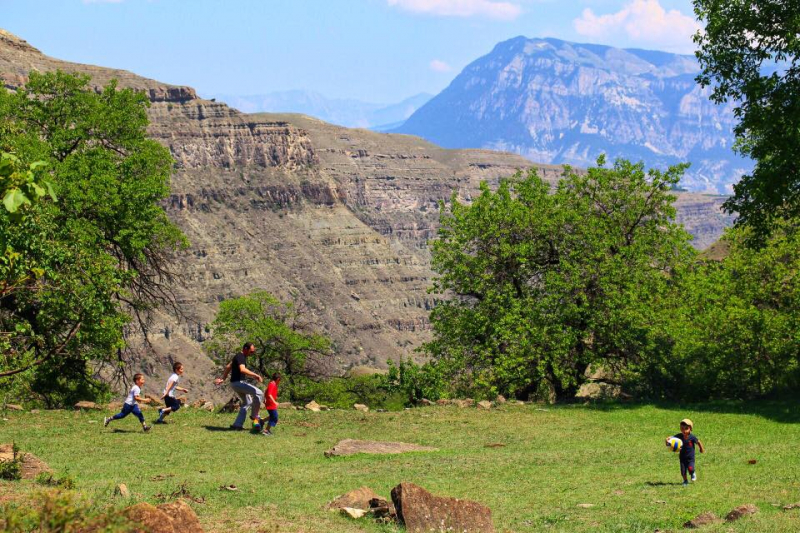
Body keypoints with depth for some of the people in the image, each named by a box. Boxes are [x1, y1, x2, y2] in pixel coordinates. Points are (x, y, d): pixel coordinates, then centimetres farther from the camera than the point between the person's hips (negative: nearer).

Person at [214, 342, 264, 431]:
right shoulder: (240, 357, -16)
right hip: (238, 382, -11)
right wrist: (255, 375, -38)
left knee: (246, 402, 20)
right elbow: (242, 369, -34)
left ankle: (237, 424, 18)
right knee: (259, 394, -17)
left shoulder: (239, 356, 16)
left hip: (235, 383, 11)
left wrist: (223, 378, 29)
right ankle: (254, 416, -8)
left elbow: (228, 367, 25)